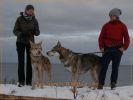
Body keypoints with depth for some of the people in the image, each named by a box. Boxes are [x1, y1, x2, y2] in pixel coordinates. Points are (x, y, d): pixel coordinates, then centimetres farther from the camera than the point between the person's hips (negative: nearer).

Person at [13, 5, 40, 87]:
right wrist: (21, 34, -27)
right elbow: (15, 31, -7)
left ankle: (29, 81, 4)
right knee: (21, 61, -7)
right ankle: (21, 81, -3)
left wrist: (35, 32, -26)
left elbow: (38, 32, -2)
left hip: (30, 42, 1)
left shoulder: (34, 20, -3)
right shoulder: (20, 19, -7)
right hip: (20, 42, -1)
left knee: (30, 61, -2)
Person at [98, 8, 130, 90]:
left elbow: (127, 38, 3)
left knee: (115, 67, -1)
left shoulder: (122, 26, 4)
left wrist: (124, 47, -10)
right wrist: (101, 47, -5)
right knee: (104, 67, -4)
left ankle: (113, 84, 6)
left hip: (118, 49, -1)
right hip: (107, 49, 1)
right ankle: (100, 84, -3)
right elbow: (101, 37, 8)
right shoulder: (106, 26, 8)